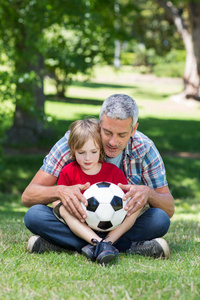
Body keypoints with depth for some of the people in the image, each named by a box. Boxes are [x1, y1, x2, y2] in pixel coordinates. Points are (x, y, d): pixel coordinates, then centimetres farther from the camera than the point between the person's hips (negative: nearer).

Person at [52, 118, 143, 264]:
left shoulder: (114, 172, 1)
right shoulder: (68, 172, 0)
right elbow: (57, 200, -1)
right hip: (80, 225, 0)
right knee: (63, 210, -29)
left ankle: (108, 242, -39)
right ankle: (99, 243, -46)